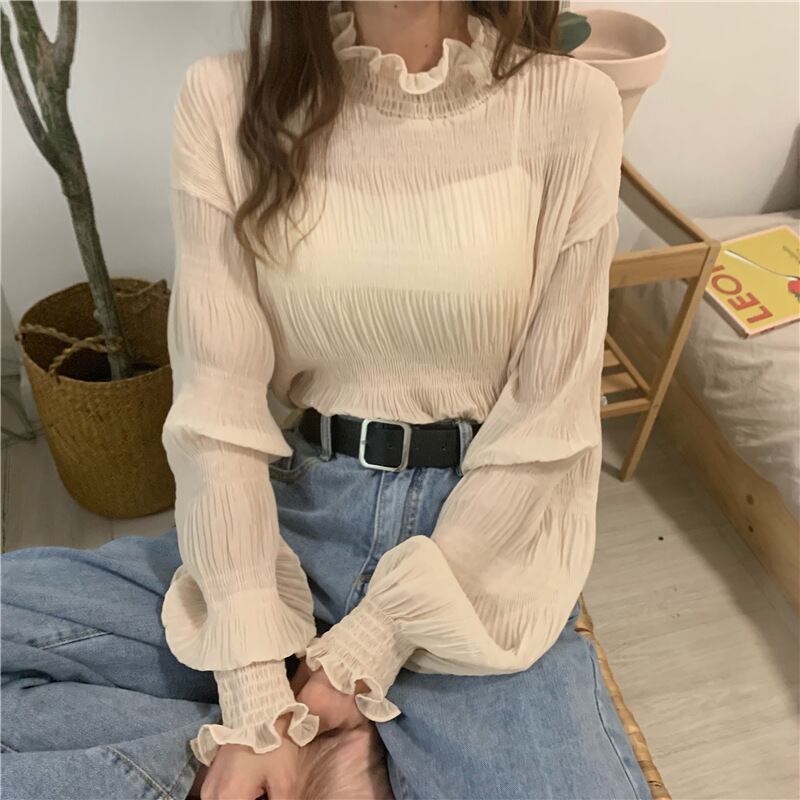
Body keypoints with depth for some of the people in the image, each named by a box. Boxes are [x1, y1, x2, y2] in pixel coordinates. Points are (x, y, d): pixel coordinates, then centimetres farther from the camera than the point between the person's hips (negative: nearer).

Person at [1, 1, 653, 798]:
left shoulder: (568, 105, -5)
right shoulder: (227, 98, -2)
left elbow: (549, 418, -7)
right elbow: (218, 398, -8)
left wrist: (367, 648, -10)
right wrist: (257, 693, -13)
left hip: (481, 544, -1)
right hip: (293, 516, 2)